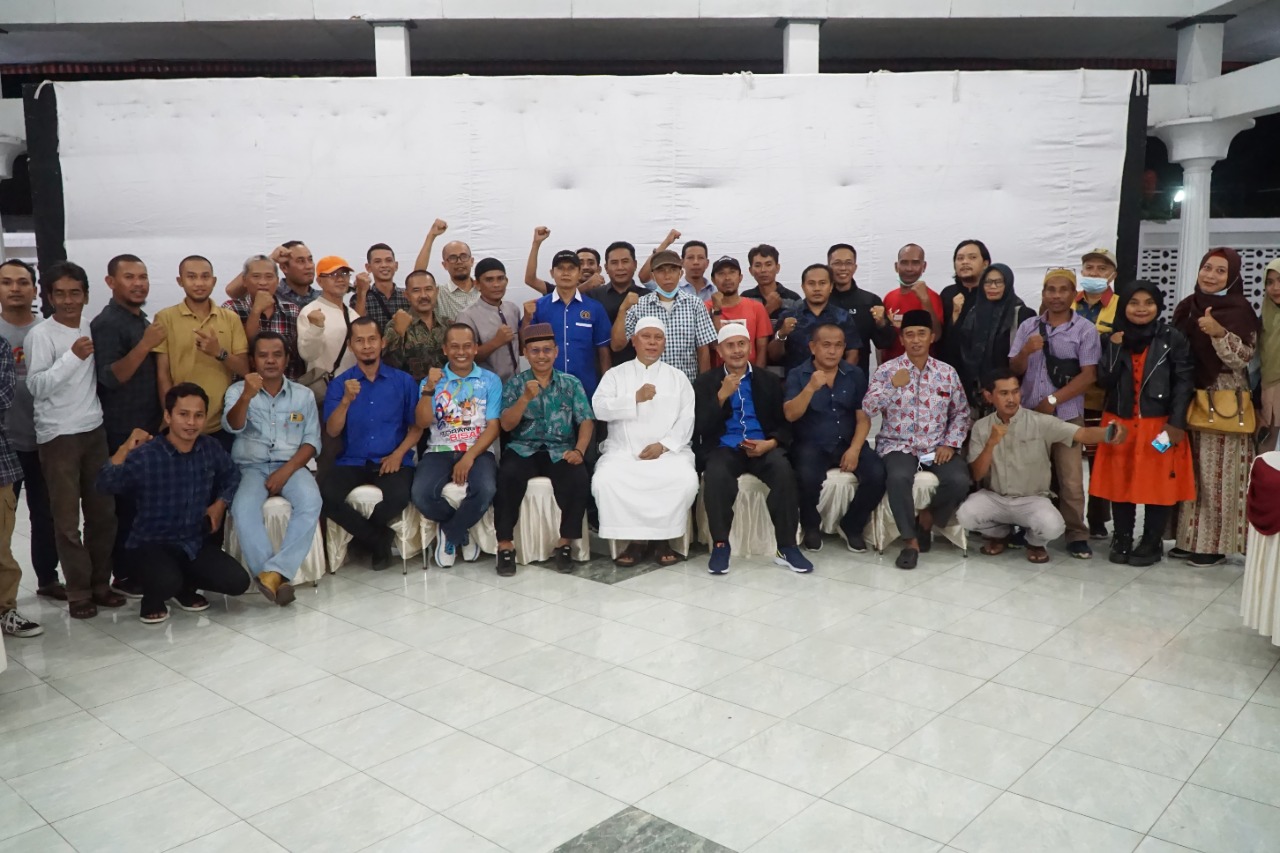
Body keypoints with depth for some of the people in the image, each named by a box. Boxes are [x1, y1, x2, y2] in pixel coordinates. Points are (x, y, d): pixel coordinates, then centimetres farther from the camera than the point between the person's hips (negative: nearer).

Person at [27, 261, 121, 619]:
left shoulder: (91, 330, 8)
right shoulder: (40, 335, -9)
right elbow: (37, 387, -18)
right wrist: (73, 357, -25)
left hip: (95, 431, 6)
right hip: (58, 437, -5)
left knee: (103, 512, 10)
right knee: (67, 519, 1)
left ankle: (100, 584, 22)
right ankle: (79, 592, 10)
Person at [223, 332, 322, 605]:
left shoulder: (304, 394, 10)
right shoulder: (238, 390, 6)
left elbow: (312, 441, 5)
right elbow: (233, 427, -13)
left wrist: (287, 470, -12)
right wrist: (246, 397, -34)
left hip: (291, 466, 1)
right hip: (250, 467, -1)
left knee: (311, 502, -31)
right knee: (243, 508, -33)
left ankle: (275, 571, -33)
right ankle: (275, 575, -30)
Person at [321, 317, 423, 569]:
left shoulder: (403, 381, 6)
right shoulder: (339, 384, 7)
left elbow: (416, 426, 7)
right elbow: (332, 432, -2)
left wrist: (398, 454, -10)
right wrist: (346, 400, -18)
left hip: (392, 461, -1)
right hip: (352, 462, 1)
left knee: (398, 497, -33)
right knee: (325, 494, -29)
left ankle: (366, 533, 3)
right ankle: (377, 539, -7)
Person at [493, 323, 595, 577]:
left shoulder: (572, 383, 11)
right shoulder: (515, 383, 9)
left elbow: (586, 421, 2)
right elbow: (506, 425, -1)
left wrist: (579, 450, -17)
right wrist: (526, 398, -17)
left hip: (561, 450, 1)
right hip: (523, 449, 0)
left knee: (579, 479, -31)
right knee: (507, 476, -33)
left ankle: (565, 543, -13)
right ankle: (505, 544, -19)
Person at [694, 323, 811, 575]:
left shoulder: (769, 380, 13)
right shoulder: (705, 382, 9)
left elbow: (784, 424, 11)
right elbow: (702, 427, -2)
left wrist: (770, 443, -11)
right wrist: (722, 395, -14)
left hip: (763, 447, 1)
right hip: (725, 448, -1)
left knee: (784, 471, -32)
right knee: (716, 475, -36)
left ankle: (787, 547, -22)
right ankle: (720, 545, -21)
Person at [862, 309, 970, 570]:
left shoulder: (947, 372, 8)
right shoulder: (887, 370, 0)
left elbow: (961, 413, 12)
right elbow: (867, 410, -10)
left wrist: (950, 444, -3)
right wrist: (893, 386, -22)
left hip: (937, 447, 3)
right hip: (898, 445, -3)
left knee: (959, 481, -25)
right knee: (899, 477, -35)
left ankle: (927, 516, 7)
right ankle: (910, 540, -16)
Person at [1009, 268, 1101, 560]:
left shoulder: (1085, 330, 1)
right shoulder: (1028, 326, 9)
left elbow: (1088, 375, -6)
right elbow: (1014, 370, 7)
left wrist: (1053, 400, -10)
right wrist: (1025, 352, -14)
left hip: (1066, 414, -3)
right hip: (1027, 412, 3)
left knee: (1070, 478, -4)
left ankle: (1076, 535, 5)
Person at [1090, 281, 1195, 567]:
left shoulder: (1172, 339, -2)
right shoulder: (1112, 338, 5)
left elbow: (1184, 382, -5)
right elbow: (1104, 381, -5)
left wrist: (1177, 423, -12)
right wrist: (1115, 347, -14)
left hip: (1160, 424, -2)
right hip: (1119, 423, 3)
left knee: (1158, 484, 2)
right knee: (1120, 482, 8)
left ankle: (1152, 544, 15)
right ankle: (1122, 540, 21)